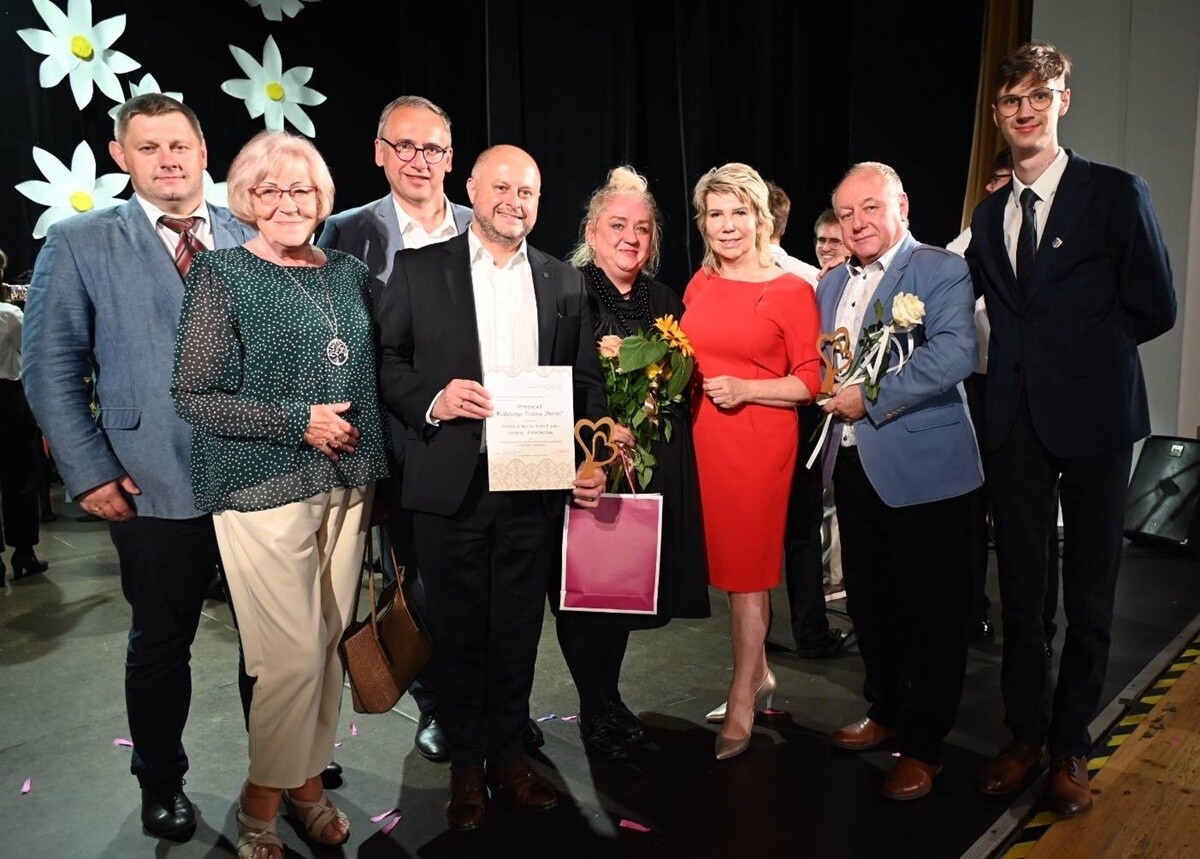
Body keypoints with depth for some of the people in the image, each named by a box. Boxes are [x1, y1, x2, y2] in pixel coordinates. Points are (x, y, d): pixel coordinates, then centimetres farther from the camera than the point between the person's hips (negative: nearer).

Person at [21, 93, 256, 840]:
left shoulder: (253, 239, 7)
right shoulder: (79, 244, 0)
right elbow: (51, 369, -1)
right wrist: (90, 473, -8)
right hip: (157, 486, -2)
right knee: (162, 640, 13)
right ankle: (161, 780, 35)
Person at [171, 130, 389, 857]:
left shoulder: (349, 273, 10)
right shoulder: (223, 276, -5)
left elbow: (368, 375, 19)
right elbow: (194, 397, -9)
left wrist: (372, 465, 10)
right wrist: (300, 421, -16)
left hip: (347, 489, 5)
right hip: (265, 491, -5)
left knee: (329, 646, 12)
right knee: (293, 656, -3)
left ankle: (308, 780, 32)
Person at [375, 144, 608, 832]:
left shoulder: (565, 282, 9)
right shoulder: (419, 270, 3)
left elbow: (588, 382, 8)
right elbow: (385, 360, 2)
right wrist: (432, 400, -16)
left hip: (536, 484, 2)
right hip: (451, 484, -1)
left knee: (519, 626, 12)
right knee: (459, 628, 11)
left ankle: (508, 751, 31)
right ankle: (466, 761, 29)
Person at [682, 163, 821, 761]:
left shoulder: (791, 291, -5)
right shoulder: (699, 285, 10)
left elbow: (811, 380, -7)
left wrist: (743, 388, -17)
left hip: (760, 441, -5)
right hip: (703, 437, 5)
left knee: (748, 568, 1)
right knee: (728, 560, 13)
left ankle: (741, 705, 16)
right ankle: (758, 676, 32)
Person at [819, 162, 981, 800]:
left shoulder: (941, 270, -8)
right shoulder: (832, 282, 15)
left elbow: (953, 355, -24)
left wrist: (870, 400, -20)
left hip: (922, 469, -7)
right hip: (853, 465, 7)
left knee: (929, 610, 4)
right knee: (868, 600, 17)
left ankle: (923, 746, 20)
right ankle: (886, 710, 37)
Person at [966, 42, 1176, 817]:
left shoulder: (1117, 193, -3)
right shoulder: (989, 215, 11)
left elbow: (1155, 309, -2)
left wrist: (1084, 348, 5)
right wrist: (1049, 345, 0)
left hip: (1093, 415, -3)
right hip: (1015, 419, 4)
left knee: (1090, 593, 8)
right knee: (1020, 591, 10)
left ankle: (1071, 747, 25)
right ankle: (1026, 736, 26)